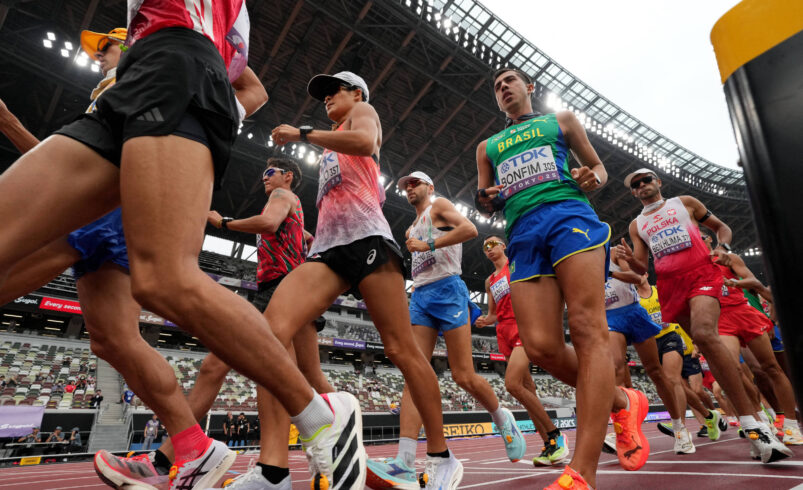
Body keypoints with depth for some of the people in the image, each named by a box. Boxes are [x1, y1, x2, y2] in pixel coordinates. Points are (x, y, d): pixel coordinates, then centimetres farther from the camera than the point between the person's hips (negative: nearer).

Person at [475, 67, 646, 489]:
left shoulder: (560, 120, 26)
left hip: (568, 214, -2)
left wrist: (594, 178, 0)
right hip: (522, 234, 3)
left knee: (587, 330, -19)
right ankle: (622, 403, 12)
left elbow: (597, 166, 25)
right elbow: (484, 204, 26)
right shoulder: (488, 147, 31)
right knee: (540, 347, -14)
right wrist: (485, 199, 1)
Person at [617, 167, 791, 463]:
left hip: (701, 274, -3)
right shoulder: (636, 225, 18)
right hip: (670, 285, 3)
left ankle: (753, 426, -24)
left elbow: (720, 226, 21)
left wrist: (722, 247, -1)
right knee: (707, 347, 3)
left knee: (705, 334, -28)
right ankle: (748, 419, 14)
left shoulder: (684, 203, 16)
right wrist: (629, 259, -10)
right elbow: (641, 268, 13)